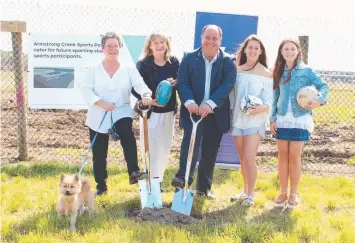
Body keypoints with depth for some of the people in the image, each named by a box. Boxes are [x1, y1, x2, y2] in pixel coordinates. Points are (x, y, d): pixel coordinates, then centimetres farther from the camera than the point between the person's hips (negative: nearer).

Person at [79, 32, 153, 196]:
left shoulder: (129, 69, 4)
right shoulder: (94, 70, 3)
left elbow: (139, 84, -11)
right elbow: (85, 89, -6)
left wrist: (146, 95, -34)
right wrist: (101, 103, -21)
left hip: (121, 112, -1)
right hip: (98, 117, 1)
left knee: (127, 135, -32)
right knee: (99, 153, 6)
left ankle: (134, 172, -29)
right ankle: (101, 185, 22)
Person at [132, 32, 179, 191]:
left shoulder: (174, 62, 3)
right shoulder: (143, 65, -7)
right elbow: (134, 87, -9)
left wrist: (175, 82, -15)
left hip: (169, 110, 4)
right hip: (150, 111, -4)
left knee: (165, 147, 11)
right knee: (152, 148, -4)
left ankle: (158, 178, 25)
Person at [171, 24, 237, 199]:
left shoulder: (229, 61, 2)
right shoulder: (189, 58, 4)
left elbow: (227, 84, -11)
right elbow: (182, 82, -4)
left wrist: (210, 104, -25)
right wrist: (189, 102, -23)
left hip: (216, 113, 1)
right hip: (193, 110, -1)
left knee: (210, 152, 8)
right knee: (192, 138, -27)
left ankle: (204, 187, 21)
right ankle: (183, 177, -28)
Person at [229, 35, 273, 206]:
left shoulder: (266, 74, -4)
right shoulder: (237, 70, 5)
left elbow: (268, 102, -5)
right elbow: (231, 96, 9)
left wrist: (260, 108, -26)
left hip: (255, 121, -3)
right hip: (237, 120, 3)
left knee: (249, 158, -8)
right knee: (242, 159, 12)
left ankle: (251, 194, 6)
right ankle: (245, 190, 26)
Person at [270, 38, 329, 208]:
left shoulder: (306, 71, 1)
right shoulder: (279, 72, 10)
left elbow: (324, 86, -4)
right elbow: (274, 97, 10)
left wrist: (319, 100, -25)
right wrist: (272, 119, 2)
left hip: (299, 120, -3)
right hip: (282, 120, 3)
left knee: (294, 157, 0)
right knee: (283, 156, 6)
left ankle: (293, 193, 11)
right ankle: (283, 192, 14)